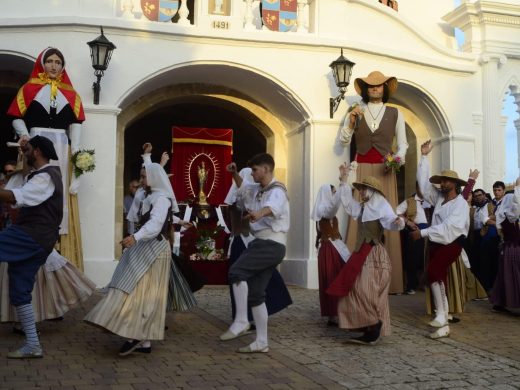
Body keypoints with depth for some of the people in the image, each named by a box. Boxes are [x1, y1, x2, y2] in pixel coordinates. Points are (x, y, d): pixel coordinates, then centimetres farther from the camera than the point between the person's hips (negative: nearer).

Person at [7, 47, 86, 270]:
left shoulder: (70, 94, 11)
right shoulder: (29, 89, 7)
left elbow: (75, 123, 4)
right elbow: (17, 118, 4)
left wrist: (75, 151, -7)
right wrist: (24, 136, -14)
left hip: (61, 148, 2)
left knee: (61, 194, 1)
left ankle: (59, 244, 3)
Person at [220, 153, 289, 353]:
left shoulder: (277, 191, -12)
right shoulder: (258, 190, 16)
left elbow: (273, 206, -37)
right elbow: (243, 190, 39)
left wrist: (258, 213, -58)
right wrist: (235, 175, 22)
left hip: (272, 244, -10)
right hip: (262, 242, 10)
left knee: (236, 271, -24)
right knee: (255, 294, 9)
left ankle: (241, 321, -18)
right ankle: (261, 342, 14)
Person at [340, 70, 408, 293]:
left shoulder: (395, 114, 7)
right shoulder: (356, 112, 9)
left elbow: (402, 144, 9)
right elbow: (344, 141, 9)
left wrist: (398, 159, -10)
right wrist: (351, 123, -7)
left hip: (384, 171, 0)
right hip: (361, 170, 0)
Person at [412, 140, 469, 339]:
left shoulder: (461, 204, -9)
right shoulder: (439, 198, 11)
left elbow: (448, 226, -21)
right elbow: (424, 182, 16)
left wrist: (422, 233, -23)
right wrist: (424, 156, 15)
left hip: (452, 243, -7)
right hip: (436, 243, 7)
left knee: (433, 271, -29)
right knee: (437, 277, 5)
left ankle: (442, 313, -22)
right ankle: (443, 325, 10)